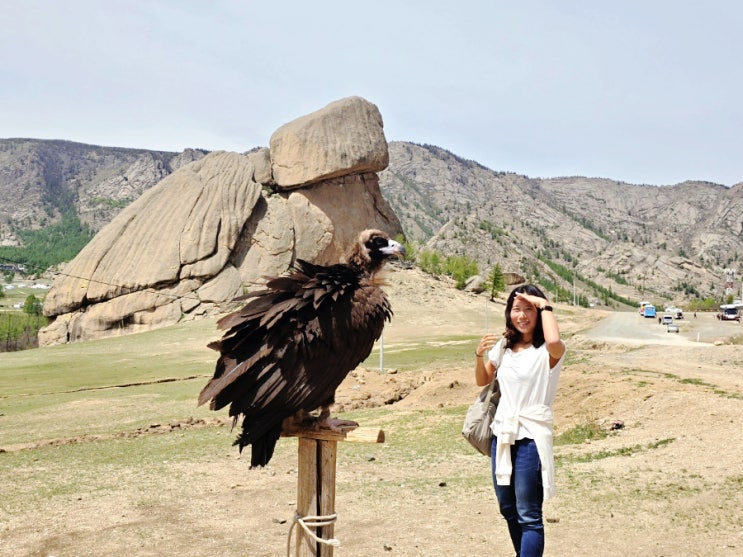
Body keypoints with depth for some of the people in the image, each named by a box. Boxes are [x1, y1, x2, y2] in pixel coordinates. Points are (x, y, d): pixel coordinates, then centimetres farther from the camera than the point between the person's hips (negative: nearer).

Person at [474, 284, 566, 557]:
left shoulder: (548, 351, -11)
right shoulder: (504, 346, 8)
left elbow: (554, 342, -37)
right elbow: (482, 381, 18)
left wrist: (545, 307, -22)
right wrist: (480, 354, -1)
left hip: (531, 438, -7)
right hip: (502, 435, 7)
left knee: (528, 515, -4)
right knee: (508, 509, 19)